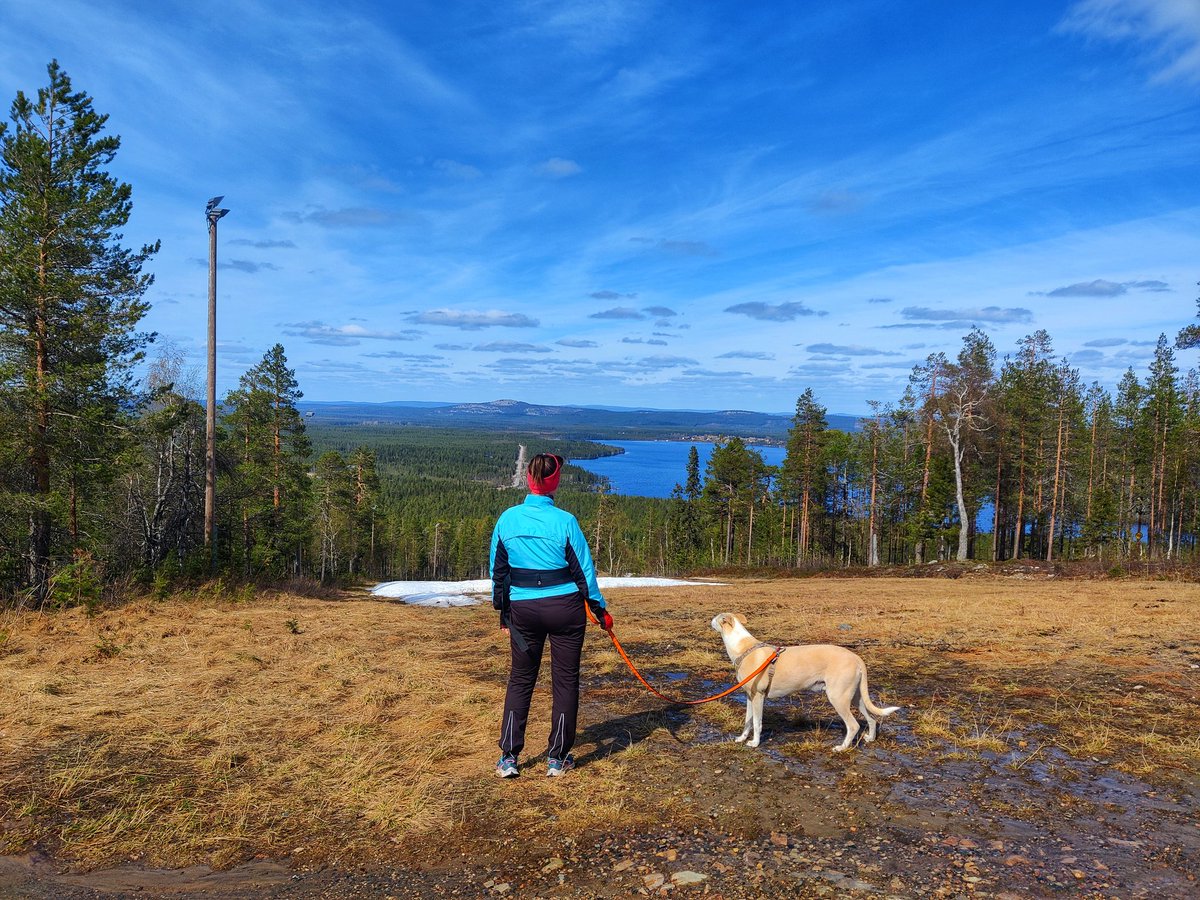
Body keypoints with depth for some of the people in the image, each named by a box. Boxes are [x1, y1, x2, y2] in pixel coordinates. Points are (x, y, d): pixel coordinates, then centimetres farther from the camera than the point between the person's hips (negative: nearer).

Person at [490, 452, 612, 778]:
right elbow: (584, 570, -6)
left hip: (522, 609, 3)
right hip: (565, 608, -2)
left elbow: (498, 570, 5)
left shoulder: (507, 519, -3)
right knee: (565, 680, 11)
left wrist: (503, 613, 17)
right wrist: (600, 609, 6)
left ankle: (508, 758, 14)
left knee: (520, 680, 16)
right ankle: (557, 758, 19)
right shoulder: (564, 521, -12)